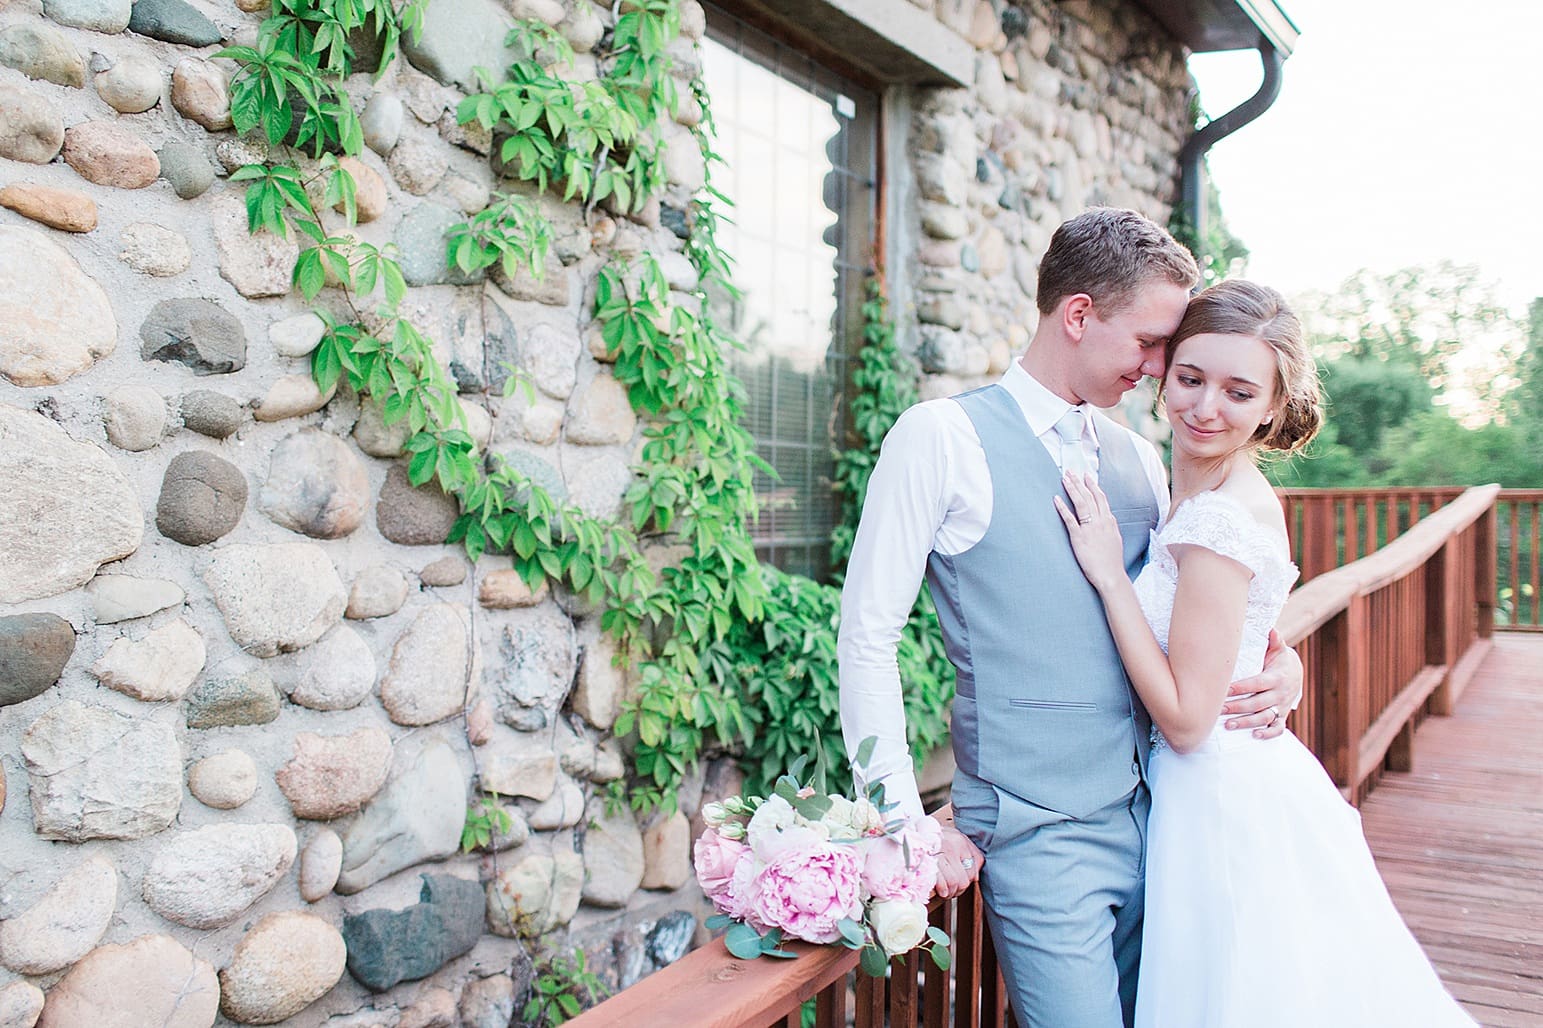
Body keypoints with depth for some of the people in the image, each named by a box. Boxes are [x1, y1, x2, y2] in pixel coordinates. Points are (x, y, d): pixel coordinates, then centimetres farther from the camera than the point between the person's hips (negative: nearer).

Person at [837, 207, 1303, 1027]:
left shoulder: (1139, 459, 11)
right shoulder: (943, 437, -9)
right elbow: (867, 635, -10)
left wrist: (1281, 663, 0)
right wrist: (905, 821, -12)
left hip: (1151, 815, 6)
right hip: (1036, 832, -6)